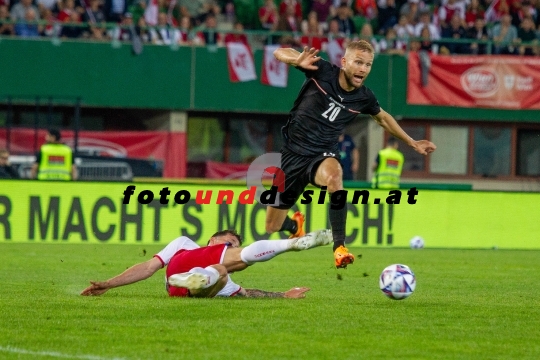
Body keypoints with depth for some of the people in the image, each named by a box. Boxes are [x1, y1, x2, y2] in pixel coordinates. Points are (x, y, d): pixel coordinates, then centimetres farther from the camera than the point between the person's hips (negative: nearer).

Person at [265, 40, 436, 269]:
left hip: (323, 156, 0)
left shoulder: (364, 97, -4)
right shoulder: (322, 72, -13)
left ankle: (340, 247, -37)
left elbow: (382, 117, 19)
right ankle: (294, 225, 46)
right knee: (272, 228, 5)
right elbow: (280, 52, -15)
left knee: (333, 173, -40)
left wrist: (412, 143, 22)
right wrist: (298, 60, -37)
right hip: (292, 153, 0)